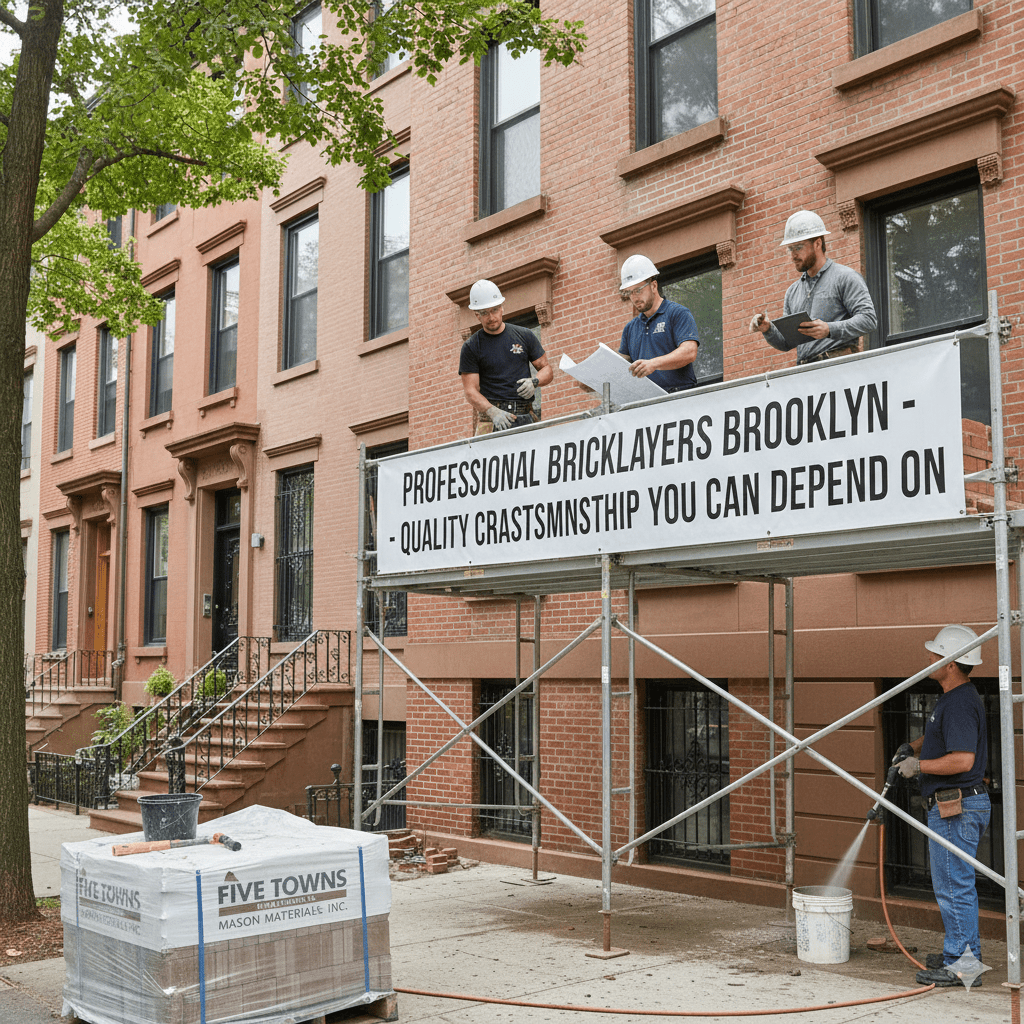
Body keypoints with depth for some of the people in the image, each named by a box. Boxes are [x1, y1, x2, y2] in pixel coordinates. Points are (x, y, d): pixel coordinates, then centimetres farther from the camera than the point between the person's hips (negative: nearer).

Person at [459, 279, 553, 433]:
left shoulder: (524, 336, 16)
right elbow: (470, 391, 2)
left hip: (527, 417, 2)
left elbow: (547, 369, 20)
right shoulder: (471, 348, 9)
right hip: (492, 420, -1)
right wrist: (493, 412, -16)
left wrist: (534, 382, -3)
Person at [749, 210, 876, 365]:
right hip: (805, 371, 6)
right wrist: (768, 330, 4)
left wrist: (830, 330, -18)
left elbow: (868, 319, -6)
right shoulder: (793, 291, 25)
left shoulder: (845, 277, 5)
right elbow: (785, 342, 25)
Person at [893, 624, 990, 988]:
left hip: (956, 808, -11)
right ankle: (964, 953, 28)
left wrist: (919, 765, -18)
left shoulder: (960, 704, -20)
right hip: (952, 805, 11)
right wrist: (914, 746, 14)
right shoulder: (953, 699, 14)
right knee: (956, 885, 19)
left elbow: (962, 760, -29)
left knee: (953, 887, -5)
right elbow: (939, 735, 33)